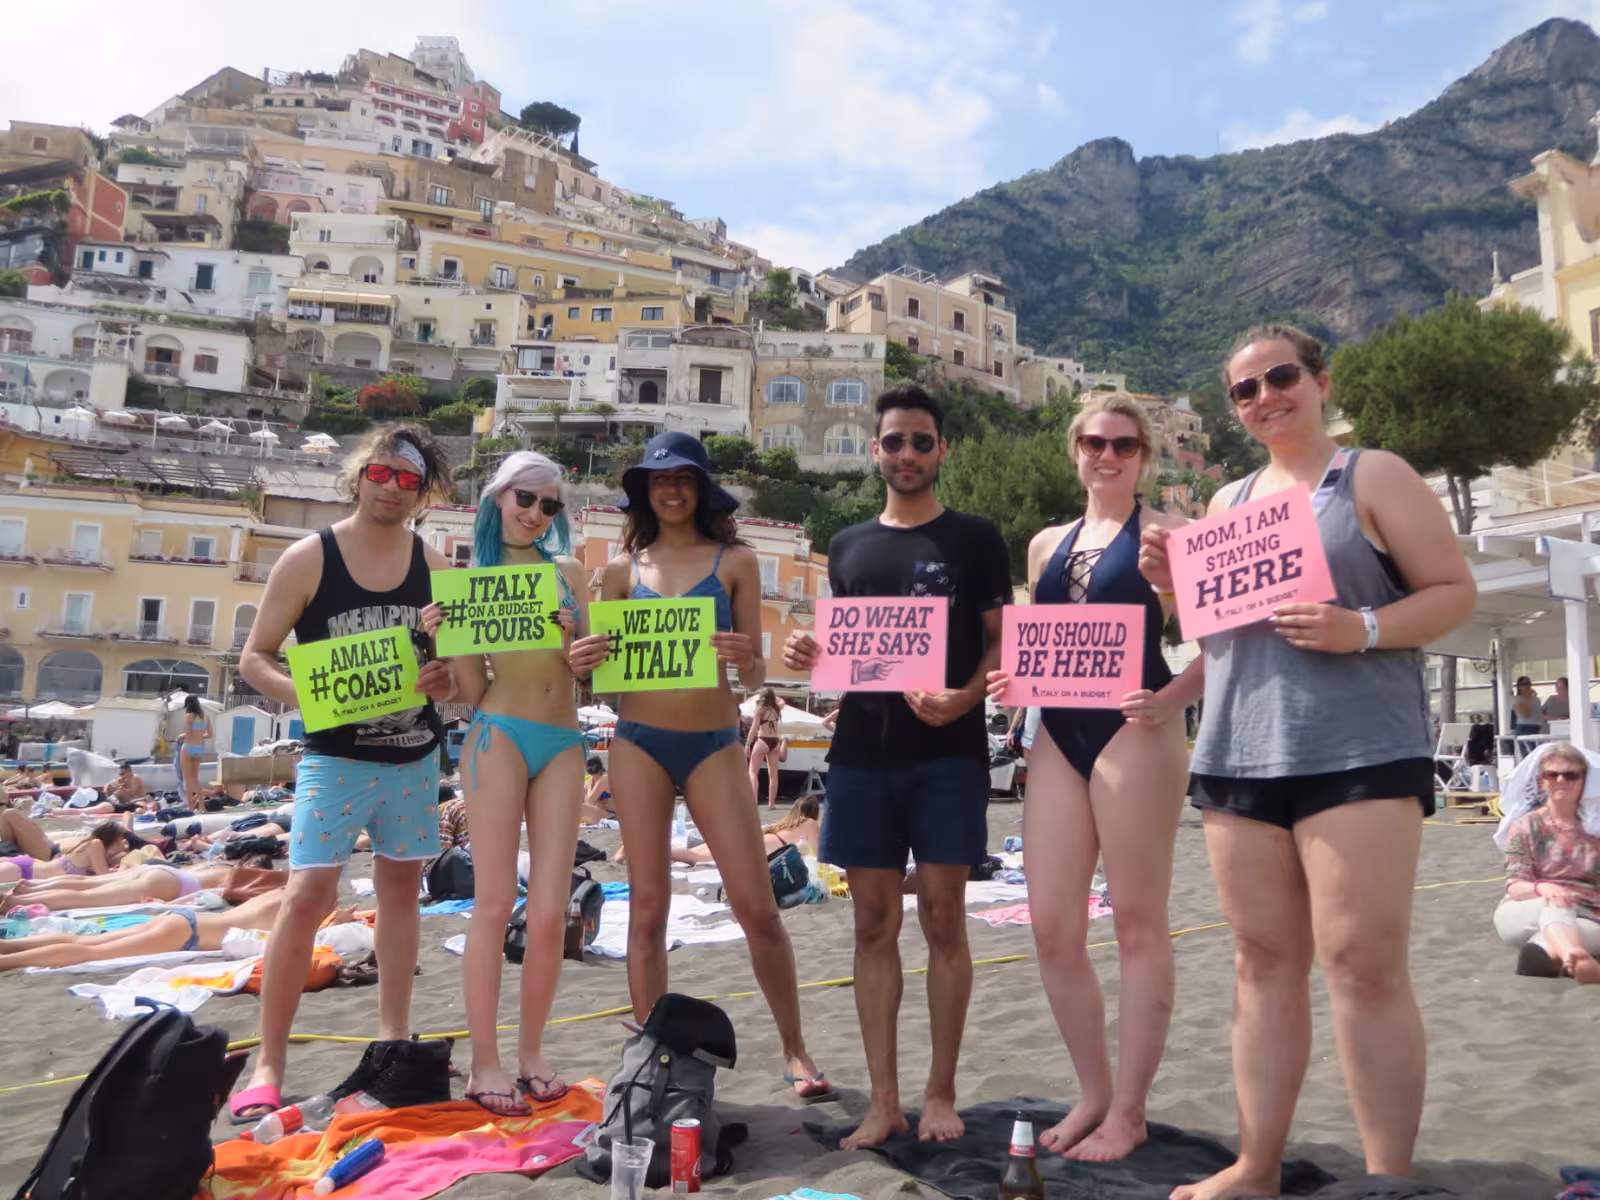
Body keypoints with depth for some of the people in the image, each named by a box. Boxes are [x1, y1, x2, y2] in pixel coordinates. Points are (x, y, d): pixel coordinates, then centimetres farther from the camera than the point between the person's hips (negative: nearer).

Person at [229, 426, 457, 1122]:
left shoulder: (434, 566, 3)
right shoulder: (308, 559, -6)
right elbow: (254, 658, -3)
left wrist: (445, 679, -14)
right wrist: (302, 694, -23)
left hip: (415, 756, 4)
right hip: (336, 757, -3)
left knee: (400, 886, 11)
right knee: (308, 894, -11)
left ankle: (393, 1040, 24)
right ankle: (269, 1063, 3)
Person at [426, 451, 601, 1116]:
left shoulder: (568, 571, 14)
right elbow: (471, 691, 3)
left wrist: (588, 658, -8)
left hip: (564, 743, 3)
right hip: (499, 735, -3)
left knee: (550, 911, 2)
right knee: (494, 903, -1)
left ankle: (532, 1051, 17)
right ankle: (484, 1061, 10)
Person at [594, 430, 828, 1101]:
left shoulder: (735, 561, 4)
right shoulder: (624, 569, 9)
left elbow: (755, 677, 3)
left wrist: (745, 660, -19)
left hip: (713, 743, -1)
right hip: (638, 742, 2)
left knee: (757, 906, -1)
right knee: (647, 906, 6)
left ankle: (795, 1051, 15)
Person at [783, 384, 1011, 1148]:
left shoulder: (974, 539, 3)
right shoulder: (848, 547, 14)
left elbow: (1003, 643, 0)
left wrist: (964, 698, -19)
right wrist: (808, 657, -3)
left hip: (947, 750, -3)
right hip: (862, 750, 4)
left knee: (942, 919, 3)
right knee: (873, 924, 6)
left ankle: (940, 1092, 17)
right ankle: (883, 1099, 16)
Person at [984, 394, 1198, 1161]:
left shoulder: (1165, 534, 0)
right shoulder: (1047, 545, 16)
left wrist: (1169, 701, -21)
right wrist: (1011, 681, 2)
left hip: (1133, 736, -6)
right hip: (1059, 737, 6)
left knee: (1137, 922, 4)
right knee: (1052, 927, 6)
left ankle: (1128, 1111, 17)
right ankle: (1094, 1094, 24)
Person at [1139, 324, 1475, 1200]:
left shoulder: (1374, 476, 2)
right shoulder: (1228, 500, 17)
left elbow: (1455, 591, -2)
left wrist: (1361, 629, -19)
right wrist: (1174, 583, 4)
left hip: (1359, 754, -5)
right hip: (1239, 757, 5)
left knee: (1364, 964, -7)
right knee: (1263, 963, 8)